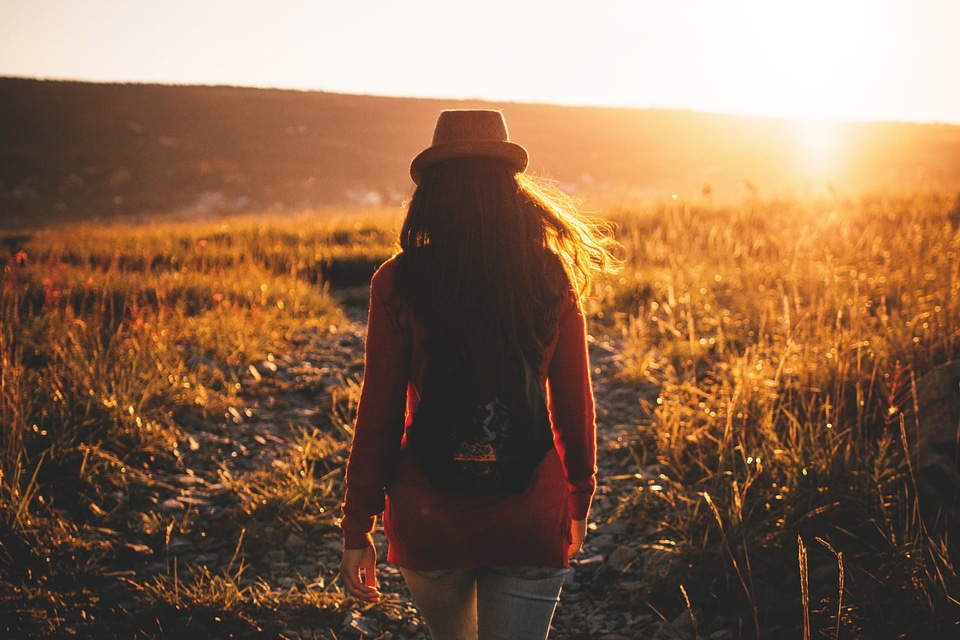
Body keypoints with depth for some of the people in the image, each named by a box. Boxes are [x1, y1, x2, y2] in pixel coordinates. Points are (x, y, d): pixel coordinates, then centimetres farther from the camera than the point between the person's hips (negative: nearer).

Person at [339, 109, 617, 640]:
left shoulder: (399, 283, -9)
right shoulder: (551, 281, -4)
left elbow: (380, 415, -7)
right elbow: (575, 409, 2)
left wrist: (357, 531, 1)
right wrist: (579, 503, 17)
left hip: (428, 518, 0)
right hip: (530, 518, 0)